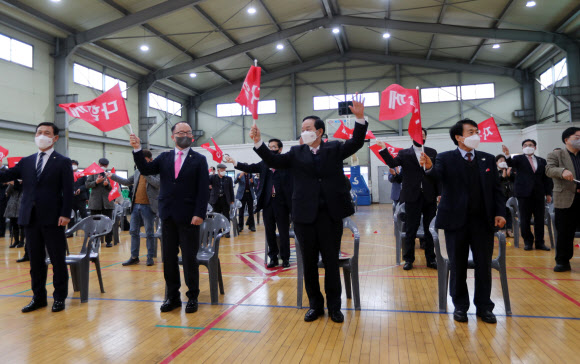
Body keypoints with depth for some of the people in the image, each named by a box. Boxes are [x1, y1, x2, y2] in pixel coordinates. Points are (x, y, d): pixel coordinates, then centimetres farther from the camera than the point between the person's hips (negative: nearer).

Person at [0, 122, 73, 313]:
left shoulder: (63, 162, 1)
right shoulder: (26, 161, 14)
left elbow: (68, 191, -5)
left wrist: (65, 214, -13)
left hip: (52, 218, -4)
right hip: (31, 218, 5)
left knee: (58, 260, 3)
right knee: (35, 261, 12)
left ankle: (60, 297, 15)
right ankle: (39, 297, 23)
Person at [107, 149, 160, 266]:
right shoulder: (137, 171, 16)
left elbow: (158, 183, -19)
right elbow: (127, 182, 26)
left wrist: (146, 173, -20)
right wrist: (112, 176, 25)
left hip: (148, 206, -7)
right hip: (136, 205, 7)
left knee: (149, 233, 1)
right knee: (134, 231, 9)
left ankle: (150, 257, 10)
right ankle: (134, 257, 19)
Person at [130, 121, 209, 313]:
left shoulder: (199, 160, 2)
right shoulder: (164, 158, 12)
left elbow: (203, 189, -4)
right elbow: (145, 170, 1)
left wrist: (199, 213, -13)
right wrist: (137, 149, -10)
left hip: (189, 217, -3)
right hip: (168, 215, 4)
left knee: (189, 258, 3)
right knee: (169, 258, 10)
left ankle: (192, 297, 17)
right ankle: (172, 296, 22)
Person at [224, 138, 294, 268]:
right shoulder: (264, 163, 11)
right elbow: (250, 168, 2)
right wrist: (234, 162, -8)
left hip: (281, 202, -4)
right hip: (267, 202, 4)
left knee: (284, 232, 5)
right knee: (269, 232, 11)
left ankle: (285, 258, 19)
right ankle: (273, 257, 23)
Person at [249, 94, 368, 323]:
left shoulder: (334, 149, 6)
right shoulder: (297, 153, 8)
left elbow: (356, 143, -7)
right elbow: (274, 161, -3)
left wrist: (360, 118, -21)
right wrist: (258, 143, -15)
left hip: (331, 214, -1)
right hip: (305, 214, 2)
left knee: (331, 261, 7)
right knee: (309, 262, 10)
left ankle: (334, 306, 22)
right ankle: (315, 305, 26)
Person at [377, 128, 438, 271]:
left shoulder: (432, 152, 10)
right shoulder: (404, 153, 6)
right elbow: (392, 163, -12)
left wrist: (439, 193, 0)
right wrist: (384, 150, -23)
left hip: (429, 196, 2)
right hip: (413, 196, -2)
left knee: (430, 229, 9)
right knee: (410, 230, 4)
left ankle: (431, 258, 19)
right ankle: (408, 259, 13)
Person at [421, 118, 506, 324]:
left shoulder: (488, 159, 9)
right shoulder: (446, 158, -1)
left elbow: (497, 189, 9)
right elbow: (437, 176, -20)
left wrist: (499, 212, -3)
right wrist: (430, 168, -43)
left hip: (483, 220, 3)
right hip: (456, 220, -3)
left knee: (484, 265, 8)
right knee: (458, 265, 8)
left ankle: (484, 307, 23)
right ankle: (460, 306, 22)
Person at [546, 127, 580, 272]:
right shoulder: (556, 155, 6)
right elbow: (549, 170, -9)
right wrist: (562, 171, -29)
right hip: (565, 199, -3)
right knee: (564, 232, 3)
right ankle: (563, 261, 13)